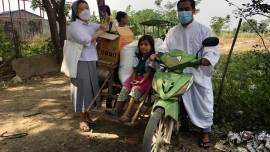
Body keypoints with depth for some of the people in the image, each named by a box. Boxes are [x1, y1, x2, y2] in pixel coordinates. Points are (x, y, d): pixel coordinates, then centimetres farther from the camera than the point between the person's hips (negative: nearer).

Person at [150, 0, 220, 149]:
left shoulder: (203, 30, -3)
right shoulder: (172, 32, 10)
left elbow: (212, 50, -13)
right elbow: (165, 48, 4)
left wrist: (206, 60, -36)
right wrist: (156, 55, -19)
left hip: (200, 74, -2)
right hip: (180, 74, 2)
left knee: (204, 104, 9)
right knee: (187, 104, 12)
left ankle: (205, 132, 28)